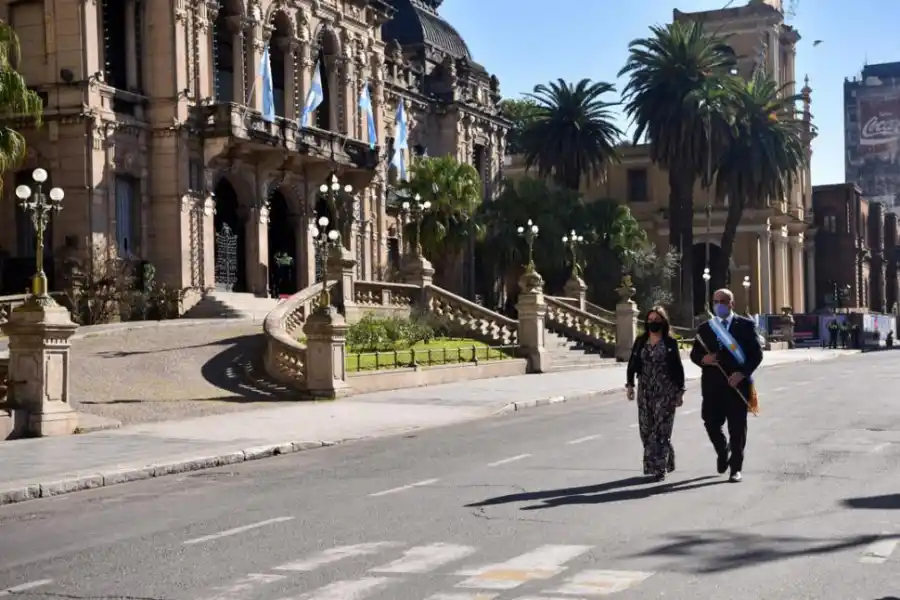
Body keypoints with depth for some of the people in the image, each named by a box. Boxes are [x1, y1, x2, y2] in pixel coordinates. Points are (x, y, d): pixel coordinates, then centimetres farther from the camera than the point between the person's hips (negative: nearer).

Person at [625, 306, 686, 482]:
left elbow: (678, 368, -2)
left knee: (661, 429, -8)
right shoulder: (640, 341, 8)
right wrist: (630, 384, 1)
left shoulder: (670, 342, -2)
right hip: (645, 390, 4)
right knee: (646, 429, 5)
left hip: (666, 391, -4)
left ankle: (658, 468, -5)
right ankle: (665, 460, 23)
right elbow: (632, 363, 10)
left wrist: (679, 392, -5)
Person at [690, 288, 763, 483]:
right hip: (712, 386, 2)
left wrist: (743, 373, -15)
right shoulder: (705, 328, 10)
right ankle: (723, 452, 29)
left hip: (737, 384, -2)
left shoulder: (745, 325, 1)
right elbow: (694, 353, 13)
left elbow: (757, 353, -2)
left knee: (737, 428, 0)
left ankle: (736, 468, 10)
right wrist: (703, 359, -10)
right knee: (711, 424, 0)